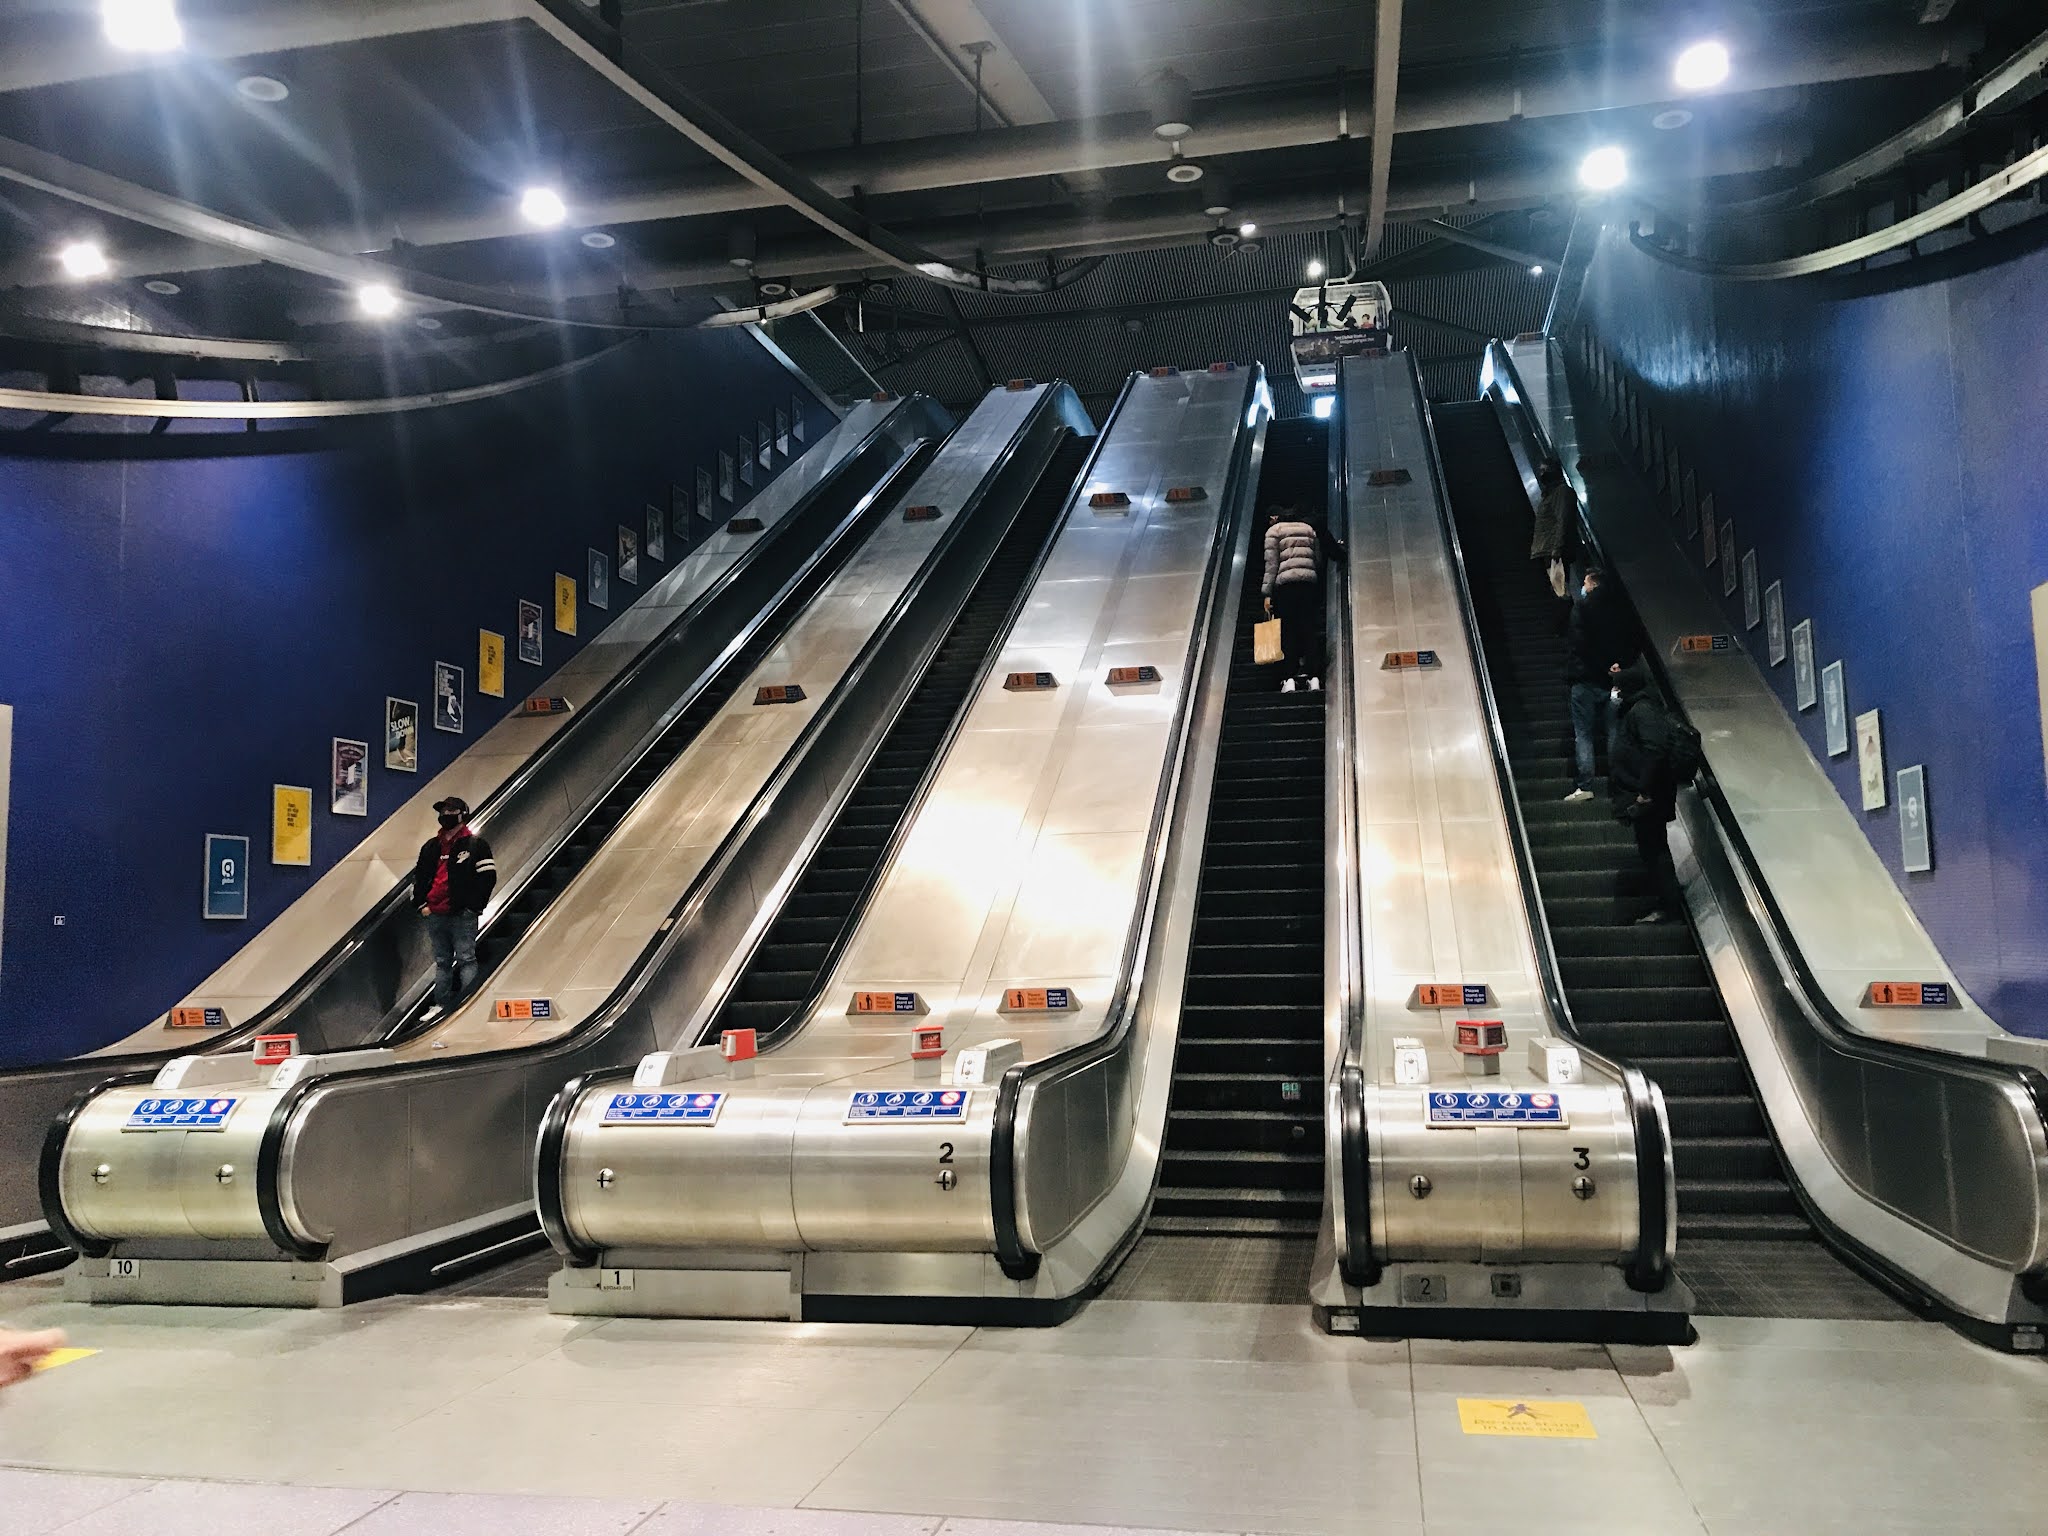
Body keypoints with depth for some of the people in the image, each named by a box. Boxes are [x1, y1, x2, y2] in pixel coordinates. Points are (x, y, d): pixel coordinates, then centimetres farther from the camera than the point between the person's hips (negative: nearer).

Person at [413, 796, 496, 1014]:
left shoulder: (476, 845, -3)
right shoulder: (431, 847, 14)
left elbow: (488, 876, -7)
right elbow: (418, 876, 22)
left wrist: (473, 905, -8)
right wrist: (421, 903, 11)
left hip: (463, 916, -6)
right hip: (435, 915, 6)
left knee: (466, 960, -5)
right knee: (442, 962, 13)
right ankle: (441, 1005, 19)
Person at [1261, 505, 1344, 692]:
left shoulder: (1274, 531, 4)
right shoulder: (1309, 529, 19)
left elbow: (1271, 564, -3)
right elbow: (1318, 559, 19)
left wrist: (1268, 593, -3)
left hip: (1285, 582, -4)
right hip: (1310, 582, 4)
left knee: (1288, 630, -3)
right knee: (1310, 629, 3)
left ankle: (1290, 679, -11)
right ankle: (1314, 677, -6)